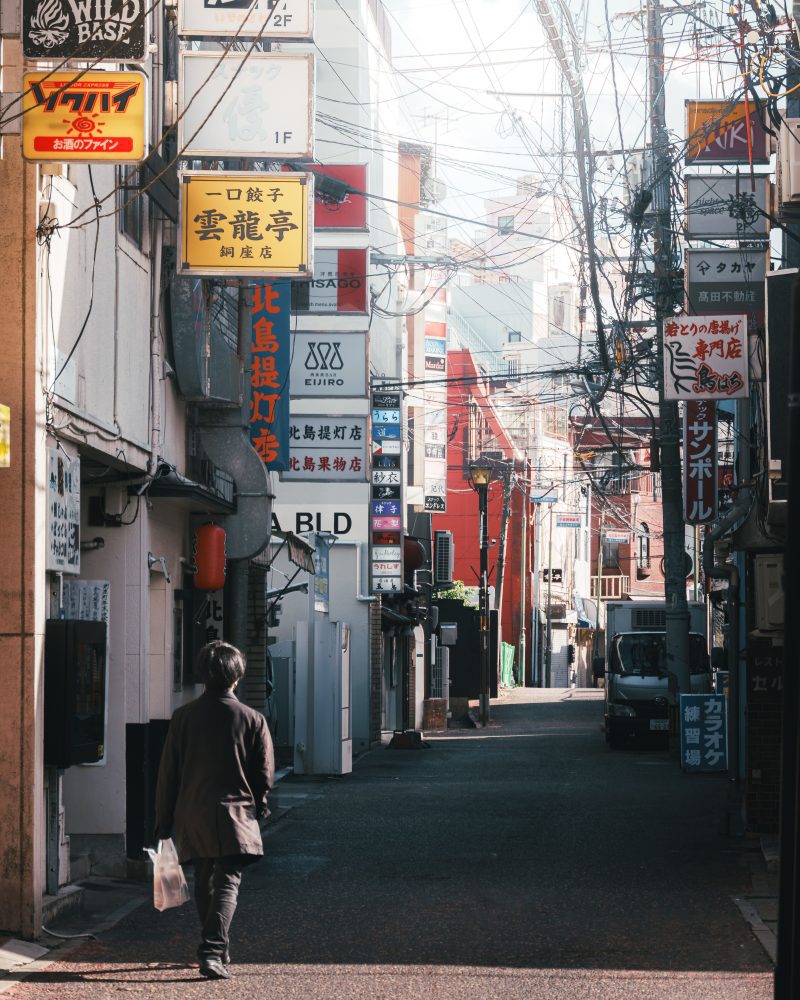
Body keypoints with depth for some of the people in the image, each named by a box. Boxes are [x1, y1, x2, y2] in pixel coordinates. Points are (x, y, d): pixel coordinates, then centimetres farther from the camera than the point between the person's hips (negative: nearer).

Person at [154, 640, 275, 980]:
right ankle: (213, 952, -21)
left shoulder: (183, 717, 1)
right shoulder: (252, 720, -4)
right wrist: (257, 804, 22)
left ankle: (217, 950, 28)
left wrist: (164, 822, 10)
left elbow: (167, 773, 3)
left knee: (204, 884, 17)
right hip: (234, 815, -3)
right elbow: (265, 773, 2)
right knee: (227, 884, -6)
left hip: (192, 816, 3)